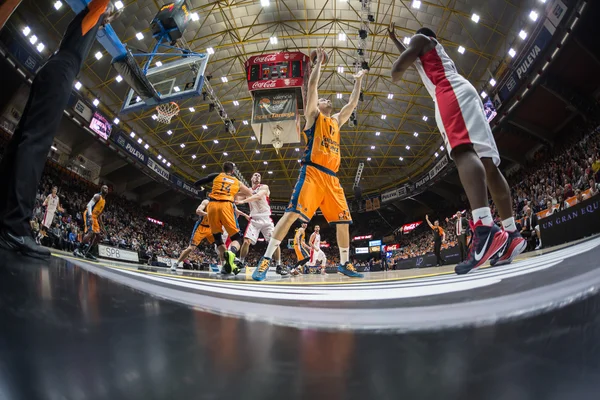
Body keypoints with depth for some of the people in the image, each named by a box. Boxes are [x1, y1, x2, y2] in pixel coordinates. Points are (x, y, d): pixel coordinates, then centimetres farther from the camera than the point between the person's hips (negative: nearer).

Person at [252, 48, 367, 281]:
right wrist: (319, 61, 14)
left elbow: (353, 103, 34)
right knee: (292, 213, -18)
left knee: (343, 220, 6)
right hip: (312, 172, -7)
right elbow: (312, 85, 6)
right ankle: (266, 260, -16)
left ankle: (344, 264, 19)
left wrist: (358, 81, 38)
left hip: (331, 177, 7)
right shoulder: (313, 115, 12)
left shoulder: (336, 121, 28)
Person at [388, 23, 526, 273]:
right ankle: (511, 234, -6)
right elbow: (413, 58, 61)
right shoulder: (434, 54, 42)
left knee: (463, 151, -31)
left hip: (451, 93, -9)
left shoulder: (421, 39, 19)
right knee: (488, 163, -2)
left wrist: (396, 75, 26)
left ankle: (485, 228, -51)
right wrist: (394, 39, 70)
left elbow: (398, 68, 3)